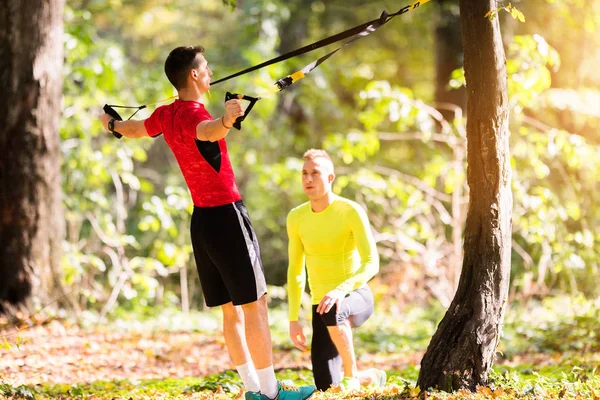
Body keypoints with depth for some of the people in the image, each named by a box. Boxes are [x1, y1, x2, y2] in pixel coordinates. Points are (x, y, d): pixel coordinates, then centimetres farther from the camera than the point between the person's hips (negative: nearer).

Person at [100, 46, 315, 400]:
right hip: (226, 215, -9)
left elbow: (136, 129, 32)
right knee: (255, 303, -6)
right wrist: (226, 121, -67)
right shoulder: (193, 115, -17)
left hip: (201, 218, 9)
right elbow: (207, 131, -44)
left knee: (231, 308, 10)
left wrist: (113, 124, 55)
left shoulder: (166, 115, 9)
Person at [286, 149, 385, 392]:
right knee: (327, 389, -5)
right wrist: (293, 319, 5)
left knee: (332, 312, -43)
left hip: (356, 297, -5)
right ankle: (371, 377, 31)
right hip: (322, 306, 5)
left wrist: (340, 291, -39)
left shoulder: (351, 212, -15)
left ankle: (351, 374, -19)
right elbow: (296, 270, 10)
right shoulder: (296, 217, 0)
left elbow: (371, 264, -22)